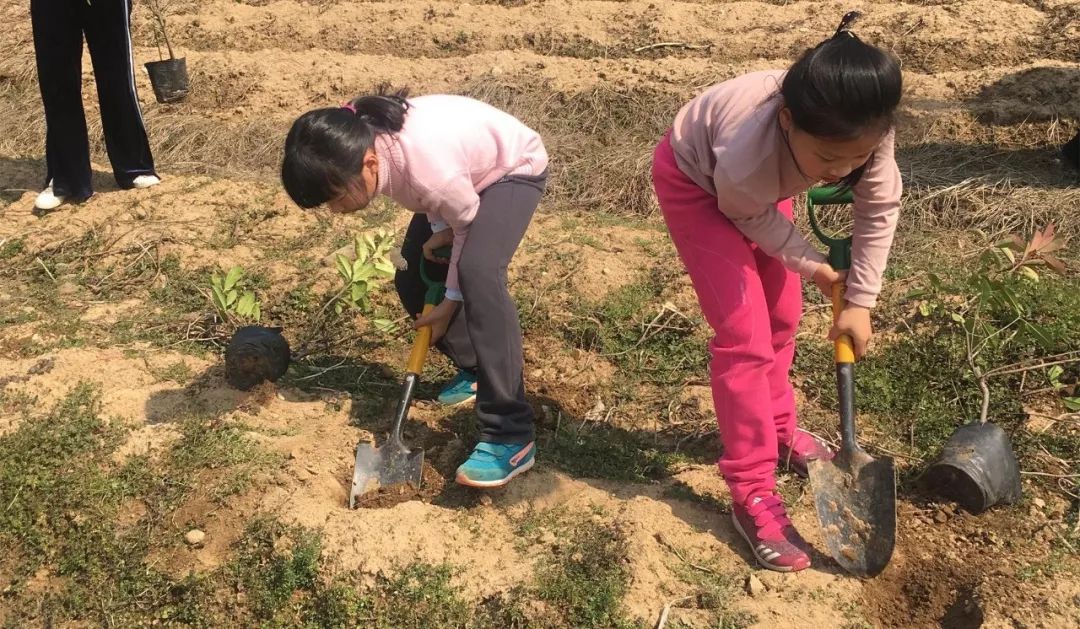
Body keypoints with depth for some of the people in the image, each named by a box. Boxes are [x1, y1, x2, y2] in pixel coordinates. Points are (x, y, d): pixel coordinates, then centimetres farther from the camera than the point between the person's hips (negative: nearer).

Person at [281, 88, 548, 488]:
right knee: (411, 276, 3)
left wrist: (450, 302, -13)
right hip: (469, 171, 8)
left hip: (514, 169, -8)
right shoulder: (360, 140, -22)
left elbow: (469, 227, -22)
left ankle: (511, 438, -29)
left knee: (478, 273, -30)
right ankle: (475, 369, 27)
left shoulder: (431, 171, -43)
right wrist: (438, 229, -14)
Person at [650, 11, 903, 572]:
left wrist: (859, 301, -13)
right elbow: (750, 217, -20)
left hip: (764, 185, 6)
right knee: (745, 335, -12)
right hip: (696, 181, -6)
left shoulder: (860, 132, -33)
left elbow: (881, 208, -14)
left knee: (781, 317, 14)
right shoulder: (747, 158, -45)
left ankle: (776, 429, 40)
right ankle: (753, 495, -3)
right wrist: (812, 266, -6)